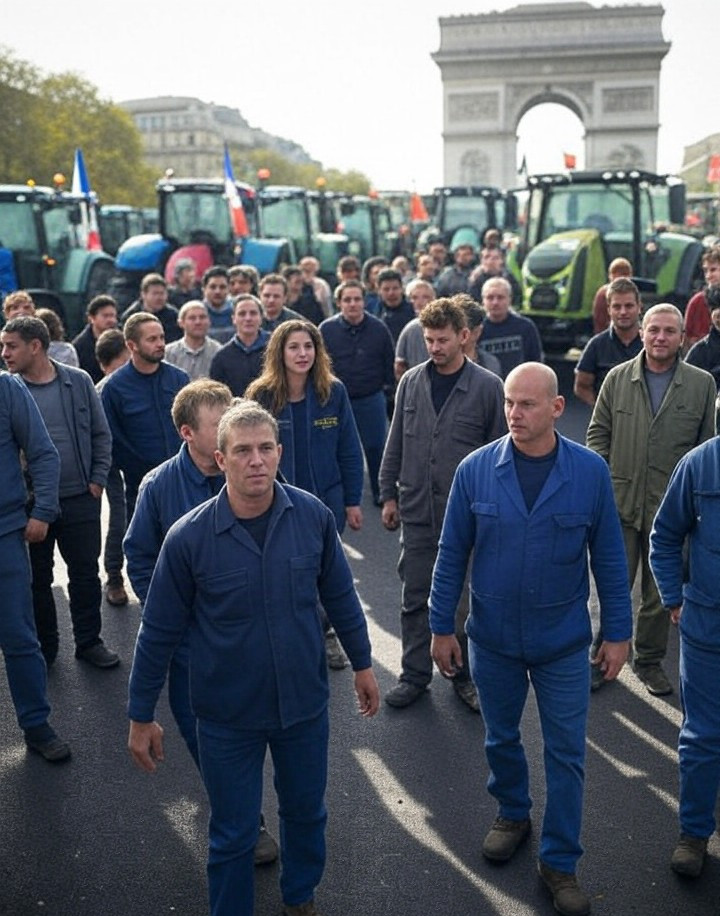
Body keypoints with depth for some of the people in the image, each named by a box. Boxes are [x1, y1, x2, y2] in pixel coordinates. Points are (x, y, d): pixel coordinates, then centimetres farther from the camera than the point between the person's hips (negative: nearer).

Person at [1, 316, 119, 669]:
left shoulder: (78, 382, -3)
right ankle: (44, 646, 27)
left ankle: (89, 641, 26)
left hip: (80, 499, 0)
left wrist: (98, 480, -1)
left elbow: (101, 435, 4)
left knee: (85, 574, 10)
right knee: (37, 578, 11)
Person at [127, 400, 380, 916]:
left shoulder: (313, 516, -13)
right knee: (234, 834, 14)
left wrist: (362, 664, 11)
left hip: (305, 702, 3)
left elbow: (340, 595, 2)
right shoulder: (188, 538, -19)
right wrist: (141, 718, -2)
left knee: (307, 812, 24)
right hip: (228, 716, -2)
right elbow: (159, 633, -9)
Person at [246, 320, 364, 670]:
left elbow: (349, 450, -1)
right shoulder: (261, 396, -9)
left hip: (327, 499, 1)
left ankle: (324, 633, 36)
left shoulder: (333, 392, -6)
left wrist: (352, 501, -1)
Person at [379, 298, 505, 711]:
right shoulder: (411, 382, 3)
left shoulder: (488, 387, -6)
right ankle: (416, 674, 25)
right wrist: (389, 494, 8)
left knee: (466, 600, 10)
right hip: (417, 510, 3)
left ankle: (466, 674, 27)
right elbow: (395, 444, 9)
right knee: (415, 598, 11)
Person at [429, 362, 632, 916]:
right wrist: (442, 627, -1)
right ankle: (513, 814, 47)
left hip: (564, 642, -1)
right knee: (501, 739, 20)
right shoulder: (476, 470, -11)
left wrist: (618, 633, -1)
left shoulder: (591, 472, -11)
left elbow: (609, 557, -3)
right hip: (493, 639, 1)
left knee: (566, 755, 8)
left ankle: (560, 862, 25)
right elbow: (452, 554, -4)